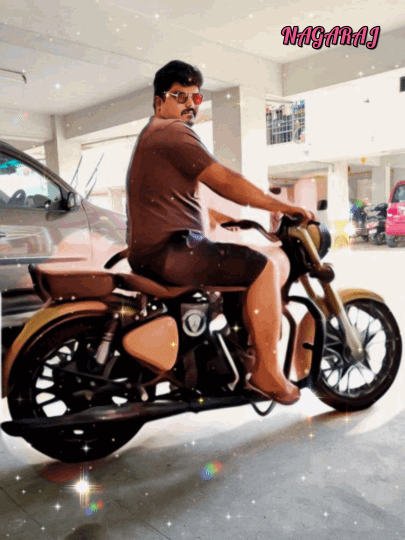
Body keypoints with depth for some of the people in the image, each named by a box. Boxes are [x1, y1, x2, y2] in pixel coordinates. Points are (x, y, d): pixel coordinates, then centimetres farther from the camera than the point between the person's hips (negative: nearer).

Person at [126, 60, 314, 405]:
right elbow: (224, 181, -18)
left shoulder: (155, 135, 27)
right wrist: (283, 207, -13)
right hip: (169, 250, -11)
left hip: (158, 249, 11)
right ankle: (267, 372, -15)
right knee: (264, 268, -21)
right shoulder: (173, 132, -8)